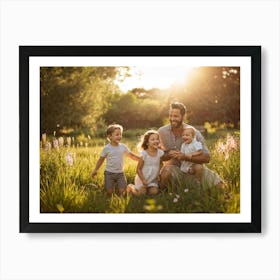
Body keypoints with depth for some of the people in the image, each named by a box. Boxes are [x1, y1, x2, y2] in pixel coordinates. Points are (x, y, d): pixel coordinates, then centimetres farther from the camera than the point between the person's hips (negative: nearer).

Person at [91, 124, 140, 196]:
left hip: (120, 173, 2)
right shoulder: (106, 148, -7)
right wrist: (95, 170, 1)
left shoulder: (123, 147, 0)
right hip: (109, 173, -2)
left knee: (122, 192, -10)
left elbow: (132, 155, 12)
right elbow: (101, 159, 3)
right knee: (109, 192, -6)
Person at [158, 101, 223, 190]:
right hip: (174, 167, -1)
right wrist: (169, 154, -24)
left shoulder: (194, 133, -13)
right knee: (166, 172, -37)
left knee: (218, 184, -13)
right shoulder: (161, 132, -8)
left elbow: (206, 158, -17)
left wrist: (185, 156, -32)